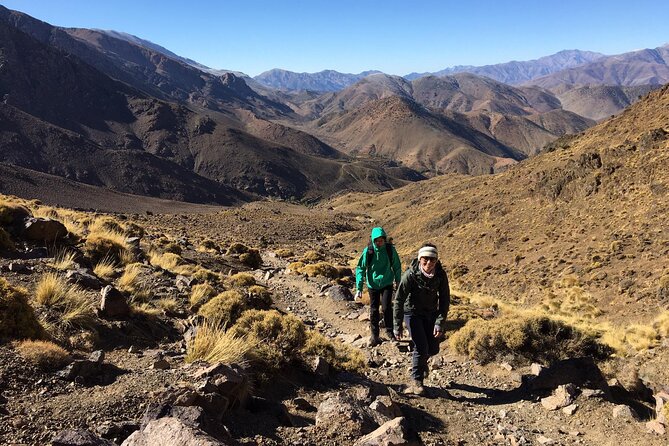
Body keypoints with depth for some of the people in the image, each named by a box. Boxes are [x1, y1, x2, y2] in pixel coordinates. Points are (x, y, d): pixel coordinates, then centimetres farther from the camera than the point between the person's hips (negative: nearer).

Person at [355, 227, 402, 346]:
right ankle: (374, 336, 20)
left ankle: (390, 332, 9)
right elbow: (360, 269, -7)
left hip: (387, 284, 0)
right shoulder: (368, 251, -14)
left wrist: (398, 282, 12)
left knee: (386, 307, -11)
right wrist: (359, 288, -11)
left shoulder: (390, 249, -10)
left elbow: (397, 267, 4)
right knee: (374, 310, 7)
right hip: (373, 284, 0)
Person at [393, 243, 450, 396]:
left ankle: (420, 362, 42)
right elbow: (399, 300, -23)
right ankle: (416, 381, 7)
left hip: (431, 312, 4)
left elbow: (445, 300, -9)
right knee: (421, 347, -13)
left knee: (433, 348, 7)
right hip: (413, 313, -4)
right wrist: (397, 326, -22)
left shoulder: (440, 275, -18)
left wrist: (440, 323, -17)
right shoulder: (410, 275, -27)